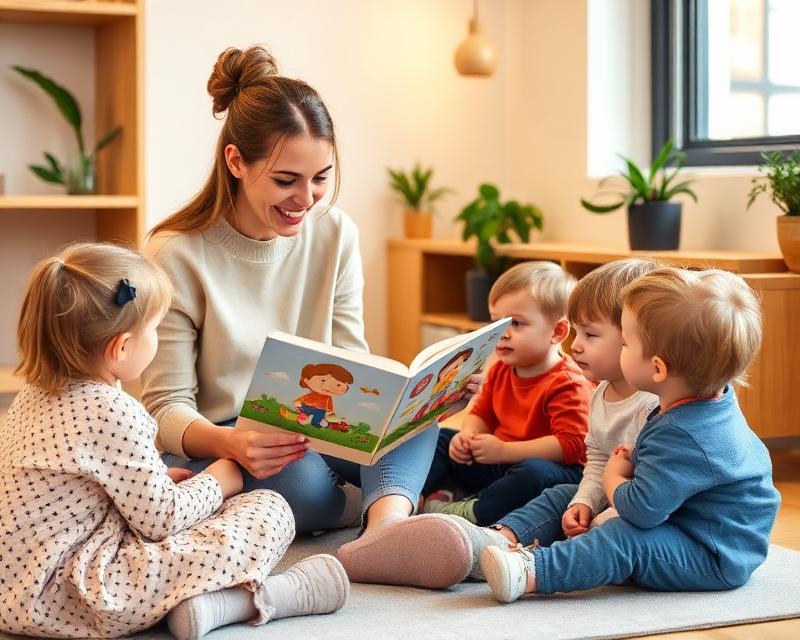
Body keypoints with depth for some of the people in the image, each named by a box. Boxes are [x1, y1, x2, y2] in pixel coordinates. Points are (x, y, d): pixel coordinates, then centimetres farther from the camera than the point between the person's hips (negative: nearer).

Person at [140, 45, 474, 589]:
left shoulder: (336, 234, 1)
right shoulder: (178, 255, -14)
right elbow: (166, 406, -14)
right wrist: (229, 443, -38)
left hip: (317, 437, 5)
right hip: (213, 449, -4)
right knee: (302, 480, -36)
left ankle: (387, 523, -46)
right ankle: (394, 506, -7)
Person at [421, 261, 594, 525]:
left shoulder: (568, 384, -19)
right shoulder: (501, 370, 8)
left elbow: (571, 444, -28)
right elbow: (481, 414, 19)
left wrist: (504, 450, -28)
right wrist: (467, 436, -7)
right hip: (496, 465, 8)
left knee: (534, 473, -41)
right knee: (439, 438, 7)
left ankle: (467, 513, -33)